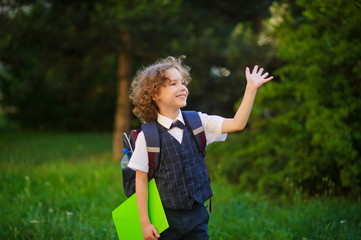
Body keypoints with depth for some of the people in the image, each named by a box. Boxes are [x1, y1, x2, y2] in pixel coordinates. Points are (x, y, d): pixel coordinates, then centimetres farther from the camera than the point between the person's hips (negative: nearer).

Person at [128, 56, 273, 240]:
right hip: (166, 219, -3)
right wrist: (145, 222, -7)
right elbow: (141, 181, -6)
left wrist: (251, 88, -12)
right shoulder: (147, 137, -8)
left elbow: (237, 124, -6)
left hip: (197, 216, 3)